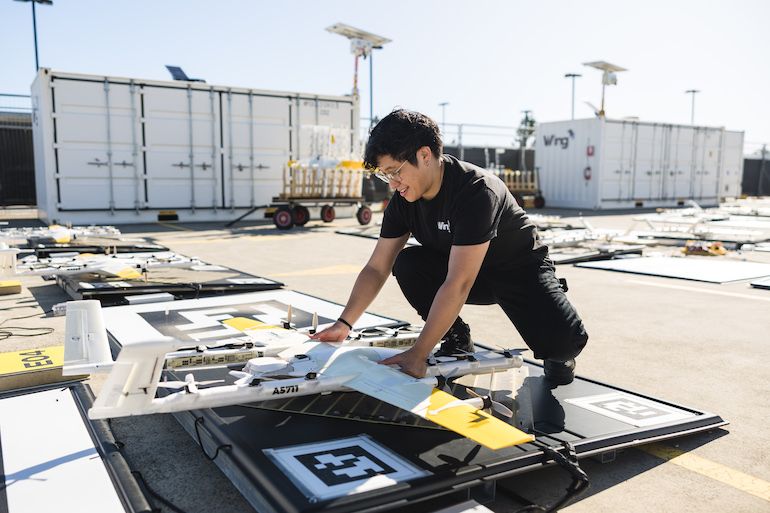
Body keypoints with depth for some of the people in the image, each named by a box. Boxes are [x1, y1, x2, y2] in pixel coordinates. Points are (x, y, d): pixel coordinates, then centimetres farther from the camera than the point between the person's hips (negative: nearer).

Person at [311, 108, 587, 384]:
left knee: (563, 340, -31)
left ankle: (555, 355, 7)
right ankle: (457, 340, 0)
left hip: (520, 269, -6)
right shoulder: (403, 200, -12)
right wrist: (343, 324, -12)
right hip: (461, 269, 6)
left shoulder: (476, 190, -34)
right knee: (405, 263, -20)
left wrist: (417, 354, -38)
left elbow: (458, 285, -38)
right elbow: (377, 268, -5)